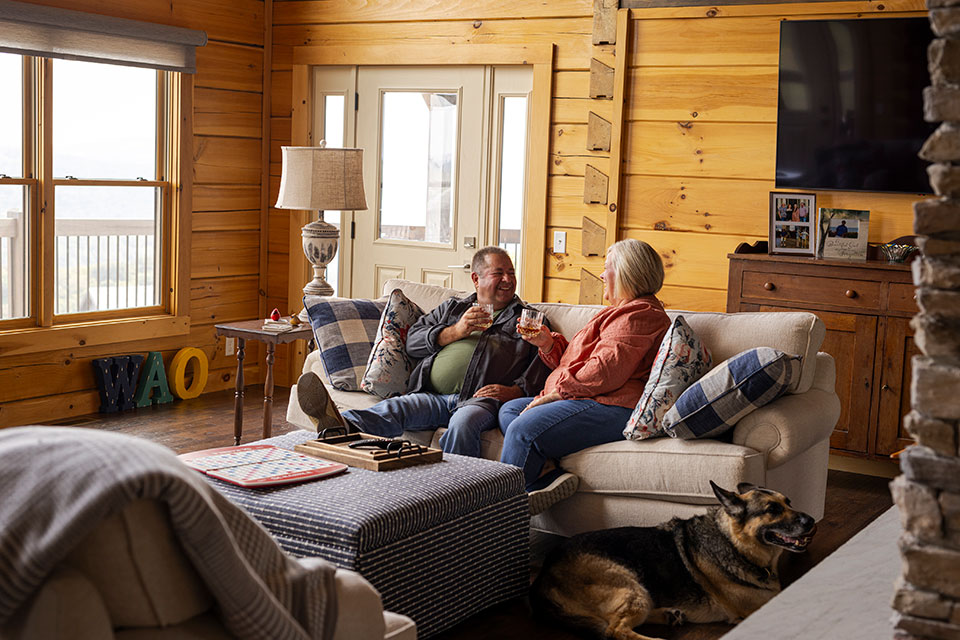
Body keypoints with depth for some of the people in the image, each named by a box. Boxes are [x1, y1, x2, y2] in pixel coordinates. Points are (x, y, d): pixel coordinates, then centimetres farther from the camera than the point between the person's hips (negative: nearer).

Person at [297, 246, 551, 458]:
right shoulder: (452, 308, 31)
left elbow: (543, 364, 10)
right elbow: (412, 341, 19)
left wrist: (516, 390, -8)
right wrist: (455, 332, 5)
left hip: (480, 400, -2)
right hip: (433, 397, 2)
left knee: (463, 423, -39)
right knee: (393, 408, -30)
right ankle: (343, 426, -58)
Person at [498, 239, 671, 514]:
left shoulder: (638, 315, -9)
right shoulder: (622, 312, 29)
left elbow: (606, 370, -22)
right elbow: (579, 361, 30)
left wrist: (557, 391, -14)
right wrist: (548, 343, 14)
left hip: (613, 409, -13)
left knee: (524, 429, -26)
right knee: (509, 410, 6)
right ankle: (546, 477, -18)